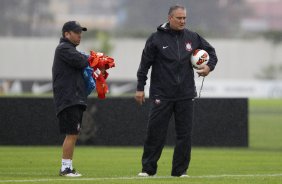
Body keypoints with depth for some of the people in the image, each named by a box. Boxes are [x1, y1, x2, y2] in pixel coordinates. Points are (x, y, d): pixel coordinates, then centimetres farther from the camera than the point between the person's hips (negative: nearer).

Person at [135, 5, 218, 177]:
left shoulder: (193, 38, 6)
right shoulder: (156, 38, -2)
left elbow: (211, 51, 20)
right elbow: (145, 64, 0)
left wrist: (210, 66, 1)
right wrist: (140, 88, -2)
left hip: (185, 95, 3)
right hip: (162, 95, -3)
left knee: (185, 134, 2)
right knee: (156, 133, -2)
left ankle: (180, 169, 10)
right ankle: (148, 168, 7)